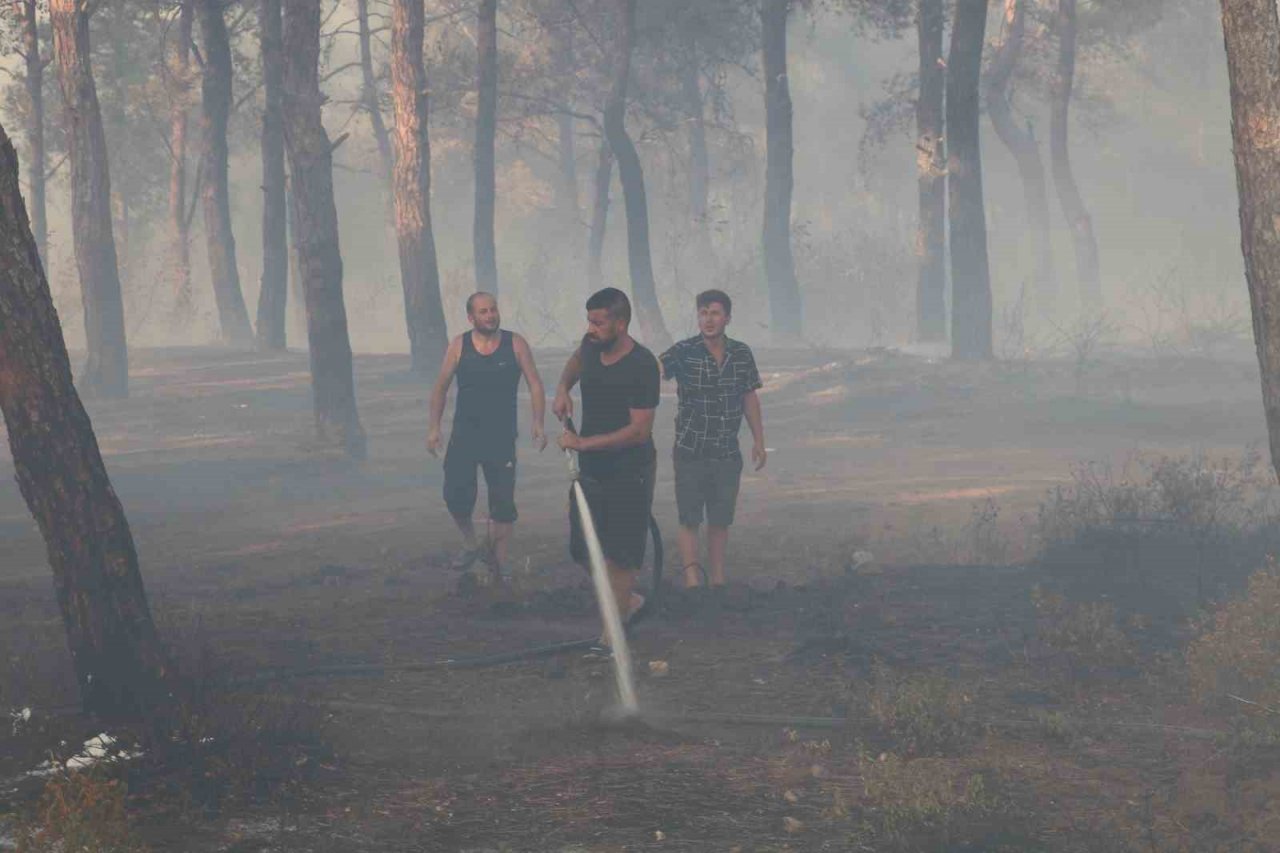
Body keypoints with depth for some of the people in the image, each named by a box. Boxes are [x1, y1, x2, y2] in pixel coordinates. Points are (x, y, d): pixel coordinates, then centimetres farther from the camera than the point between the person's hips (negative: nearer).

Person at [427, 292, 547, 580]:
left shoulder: (515, 344, -3)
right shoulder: (459, 346, -1)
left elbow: (535, 384, -1)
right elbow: (441, 387, 7)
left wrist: (538, 423, -11)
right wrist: (434, 427, 3)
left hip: (502, 437, 0)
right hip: (464, 435, 0)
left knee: (502, 504, 2)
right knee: (456, 495, -10)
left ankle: (497, 565, 12)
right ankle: (470, 544, 16)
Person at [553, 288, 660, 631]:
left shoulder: (642, 367, -21)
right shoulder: (591, 346, 0)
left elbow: (639, 430, -24)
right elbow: (576, 361, 28)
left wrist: (584, 443, -24)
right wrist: (563, 389, 8)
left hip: (629, 476, -7)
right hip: (592, 470, 7)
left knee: (619, 558, -2)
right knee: (583, 551, 11)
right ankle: (627, 601, 33)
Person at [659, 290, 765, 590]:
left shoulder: (741, 354, 2)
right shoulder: (683, 352, -10)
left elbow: (750, 398, 12)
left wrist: (759, 441, 13)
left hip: (728, 453, 3)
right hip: (691, 453, -3)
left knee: (720, 522, 10)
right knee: (690, 521, -4)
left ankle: (718, 582, 19)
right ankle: (692, 580, -5)